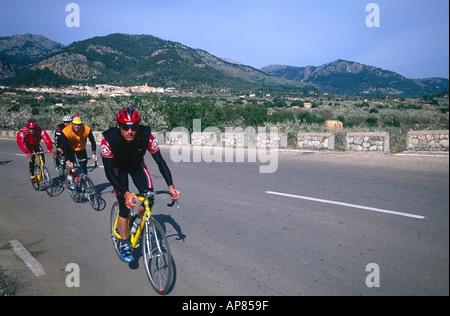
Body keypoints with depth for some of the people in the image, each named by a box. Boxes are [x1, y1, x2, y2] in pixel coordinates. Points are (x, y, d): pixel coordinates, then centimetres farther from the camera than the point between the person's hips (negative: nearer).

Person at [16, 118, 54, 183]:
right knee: (32, 156, -25)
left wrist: (50, 149, -58)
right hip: (28, 146, -2)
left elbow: (47, 139, -41)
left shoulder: (40, 131, -32)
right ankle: (32, 176, -19)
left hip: (36, 145, 2)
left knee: (42, 156, -17)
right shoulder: (23, 132, -34)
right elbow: (20, 143, -44)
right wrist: (27, 152, -58)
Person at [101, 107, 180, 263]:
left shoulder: (146, 136, -31)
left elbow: (160, 161, -23)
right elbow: (109, 173, -31)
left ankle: (139, 219, 18)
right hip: (118, 168, -2)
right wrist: (125, 193, -44)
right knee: (125, 206, -12)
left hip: (137, 165, 2)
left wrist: (171, 186, -32)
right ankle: (123, 243, 9)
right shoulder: (109, 140, -35)